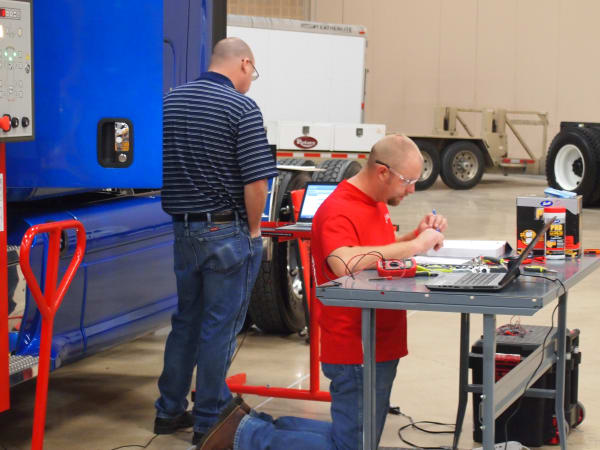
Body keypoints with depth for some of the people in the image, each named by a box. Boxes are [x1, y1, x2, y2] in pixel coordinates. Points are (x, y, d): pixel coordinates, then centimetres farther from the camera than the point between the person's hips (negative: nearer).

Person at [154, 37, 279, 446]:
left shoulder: (170, 102, 6)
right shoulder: (242, 108, -14)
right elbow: (256, 181, -18)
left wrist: (181, 212, 16)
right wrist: (253, 229, -5)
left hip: (182, 229, 6)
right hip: (228, 233, -6)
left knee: (185, 322, 18)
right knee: (219, 328, 3)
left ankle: (170, 411, 25)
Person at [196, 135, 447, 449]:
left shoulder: (377, 204, 11)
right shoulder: (338, 212, -20)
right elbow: (345, 264, -39)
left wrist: (419, 234, 6)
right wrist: (415, 245, -30)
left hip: (380, 349, 10)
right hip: (356, 353, -10)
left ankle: (254, 424, 23)